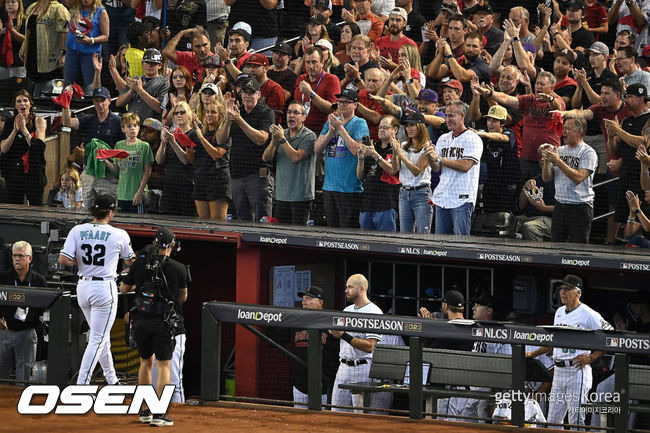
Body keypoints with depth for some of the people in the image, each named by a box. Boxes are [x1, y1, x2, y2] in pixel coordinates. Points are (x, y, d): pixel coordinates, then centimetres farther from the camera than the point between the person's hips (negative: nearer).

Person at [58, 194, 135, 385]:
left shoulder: (77, 231, -2)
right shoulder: (119, 235, -8)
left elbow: (63, 260, -10)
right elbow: (130, 261, 9)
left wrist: (80, 261, 8)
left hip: (83, 288, 5)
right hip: (105, 289, -5)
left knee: (101, 336, 21)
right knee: (97, 340, -2)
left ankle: (111, 379, 32)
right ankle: (81, 386, -9)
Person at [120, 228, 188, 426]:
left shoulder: (140, 263, -1)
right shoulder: (178, 268, -7)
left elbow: (123, 289, 10)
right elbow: (183, 297, 7)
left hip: (141, 322, 3)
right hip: (165, 323, -3)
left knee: (146, 362, 18)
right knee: (164, 365, 1)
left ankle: (145, 411, 21)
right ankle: (158, 413, -7)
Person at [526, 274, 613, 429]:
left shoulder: (588, 315, -9)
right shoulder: (559, 312, 16)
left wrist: (591, 357, -13)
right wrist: (531, 354, 22)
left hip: (577, 371, -8)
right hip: (559, 372, 8)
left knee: (576, 422, -9)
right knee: (553, 421, 8)